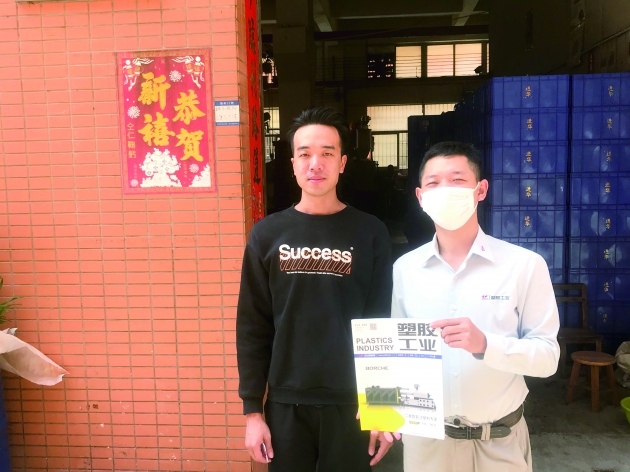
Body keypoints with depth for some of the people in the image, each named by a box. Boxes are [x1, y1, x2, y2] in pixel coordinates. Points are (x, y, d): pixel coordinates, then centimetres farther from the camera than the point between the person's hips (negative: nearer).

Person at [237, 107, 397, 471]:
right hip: (285, 404, 1)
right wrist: (253, 410, -1)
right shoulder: (268, 234, -1)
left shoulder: (371, 233, -3)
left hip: (351, 403, -1)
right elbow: (253, 328, 0)